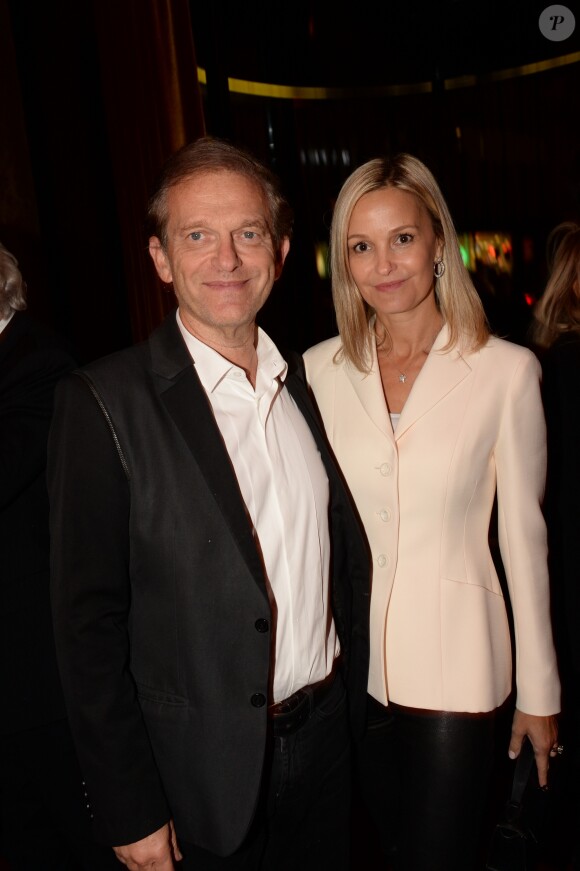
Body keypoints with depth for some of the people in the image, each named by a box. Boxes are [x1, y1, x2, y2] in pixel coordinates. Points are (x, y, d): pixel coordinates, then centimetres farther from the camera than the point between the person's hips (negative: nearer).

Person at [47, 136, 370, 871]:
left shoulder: (307, 382, 1)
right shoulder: (106, 402, -16)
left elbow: (344, 554, 8)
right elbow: (88, 623, -14)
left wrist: (354, 697, 8)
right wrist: (129, 811, -12)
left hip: (325, 744, 5)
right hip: (204, 774, -4)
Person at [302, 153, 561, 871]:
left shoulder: (506, 371, -10)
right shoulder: (320, 369, -2)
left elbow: (522, 533, -5)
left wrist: (539, 692, 0)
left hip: (456, 660, -2)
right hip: (353, 660, 3)